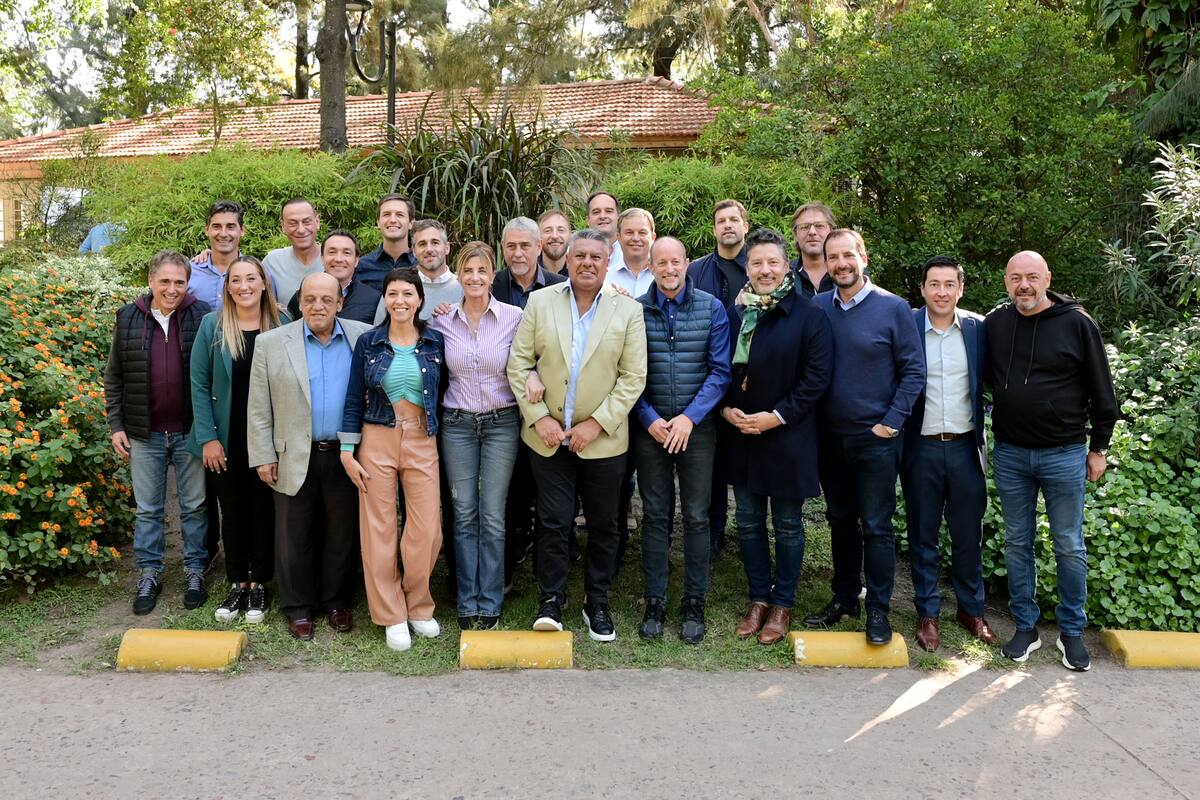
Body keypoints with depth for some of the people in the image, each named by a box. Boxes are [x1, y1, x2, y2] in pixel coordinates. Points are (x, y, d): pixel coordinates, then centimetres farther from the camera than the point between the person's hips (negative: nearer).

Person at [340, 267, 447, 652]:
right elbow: (354, 400, 4)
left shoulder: (435, 342, 3)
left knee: (427, 530, -3)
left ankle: (419, 607, 19)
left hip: (423, 442, 1)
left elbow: (442, 392, 9)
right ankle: (391, 616, 15)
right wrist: (347, 451, -1)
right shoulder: (368, 342, 2)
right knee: (379, 529, 2)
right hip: (377, 442, 0)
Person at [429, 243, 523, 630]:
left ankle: (490, 604, 13)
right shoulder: (441, 321, 1)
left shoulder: (514, 317, -5)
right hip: (457, 424, 2)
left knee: (492, 516, 2)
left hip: (501, 423, -2)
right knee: (463, 514, 6)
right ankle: (467, 603, 16)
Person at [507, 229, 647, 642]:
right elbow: (519, 364, 1)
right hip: (548, 435, 0)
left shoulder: (628, 310, -1)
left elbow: (633, 377, -4)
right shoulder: (540, 302, 2)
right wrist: (538, 417, -8)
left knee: (603, 525, 10)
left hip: (603, 439, 0)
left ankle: (597, 603, 25)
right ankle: (551, 601, 18)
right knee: (553, 522, 4)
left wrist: (597, 423, -11)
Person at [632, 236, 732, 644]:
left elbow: (720, 370, -3)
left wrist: (689, 417, -11)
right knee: (655, 515, 6)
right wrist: (650, 418, -9)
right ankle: (654, 602, 17)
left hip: (697, 426, 0)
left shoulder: (712, 309, -1)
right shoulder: (635, 309, 0)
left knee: (696, 517, 4)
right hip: (650, 427, 0)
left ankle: (694, 603, 17)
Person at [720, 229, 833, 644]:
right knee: (748, 523, 12)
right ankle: (759, 598, 27)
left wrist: (776, 416, -17)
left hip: (788, 437, -4)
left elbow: (816, 378, -11)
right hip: (741, 435, 4)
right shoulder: (734, 315, 5)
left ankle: (782, 604, 22)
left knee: (788, 524, 9)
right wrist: (725, 408, -7)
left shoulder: (809, 316, -8)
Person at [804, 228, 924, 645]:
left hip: (875, 439, -4)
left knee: (876, 527, 2)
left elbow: (914, 370, -6)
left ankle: (878, 610, 14)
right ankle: (844, 598, 29)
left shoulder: (893, 308, -7)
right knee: (840, 521, 15)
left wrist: (892, 423, -10)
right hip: (830, 437, 4)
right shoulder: (817, 307, 2)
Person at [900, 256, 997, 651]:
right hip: (920, 448, -2)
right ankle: (928, 613, 22)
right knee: (922, 535, 9)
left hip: (965, 447, 2)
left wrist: (986, 440, 0)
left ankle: (971, 609, 28)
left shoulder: (978, 329, 2)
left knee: (969, 535, 11)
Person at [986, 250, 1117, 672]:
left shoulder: (1076, 323, -6)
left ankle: (1072, 631, 21)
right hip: (1009, 454, 3)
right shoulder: (994, 324, 2)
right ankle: (1025, 626, 23)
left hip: (1065, 453, -3)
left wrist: (1098, 447, 1)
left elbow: (1102, 391, -1)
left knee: (1069, 547, 6)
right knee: (1017, 544, 10)